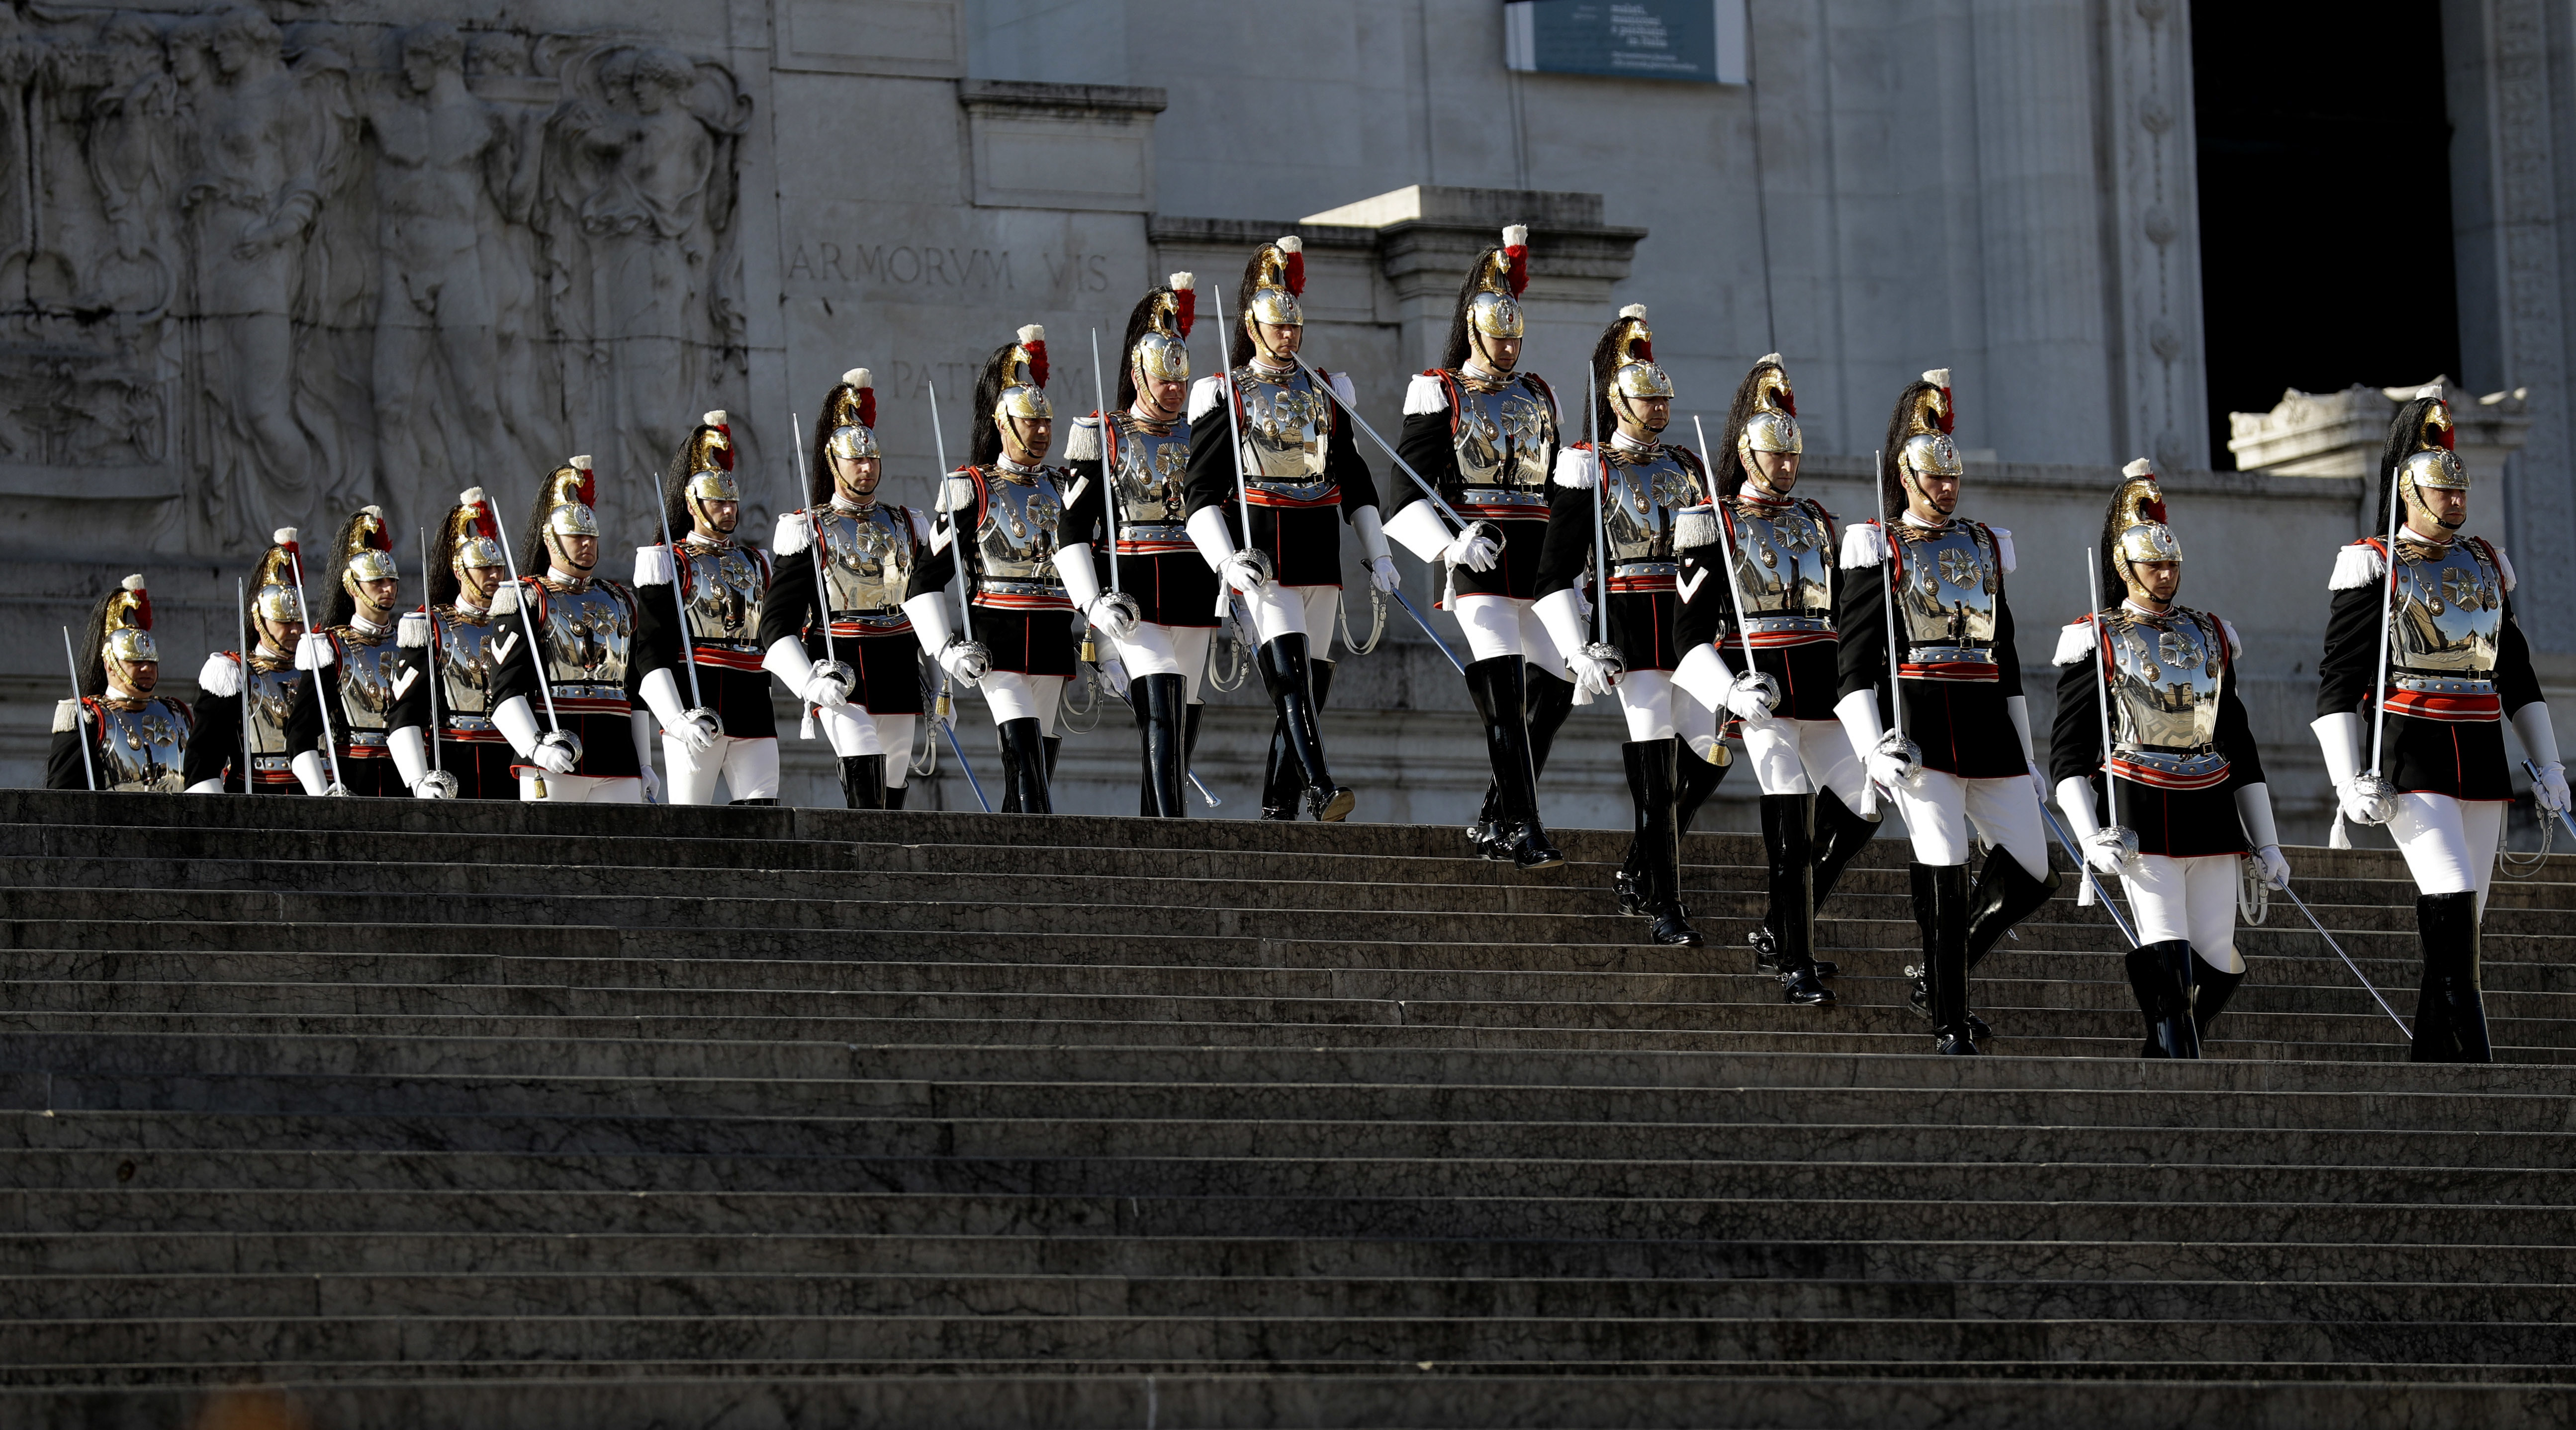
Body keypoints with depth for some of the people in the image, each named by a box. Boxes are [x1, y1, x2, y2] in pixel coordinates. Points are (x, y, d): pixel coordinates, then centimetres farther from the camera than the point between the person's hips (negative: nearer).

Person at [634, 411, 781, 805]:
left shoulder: (754, 563, 20)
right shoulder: (668, 564, 0)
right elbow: (651, 653, -9)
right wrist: (678, 721, -22)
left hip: (754, 712, 5)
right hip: (696, 715, -5)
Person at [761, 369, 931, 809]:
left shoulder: (907, 526, 13)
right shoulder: (810, 530, -1)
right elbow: (777, 620, -5)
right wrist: (808, 684, -20)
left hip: (899, 674, 5)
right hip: (840, 674, -5)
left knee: (893, 792, 8)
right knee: (864, 780, -24)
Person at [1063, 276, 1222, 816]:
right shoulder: (1103, 437, 3)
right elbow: (1074, 530, -1)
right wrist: (1096, 601, -13)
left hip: (1196, 598, 4)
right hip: (1134, 598, -4)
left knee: (1180, 723, 5)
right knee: (1162, 715, -19)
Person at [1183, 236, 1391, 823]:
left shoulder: (1325, 393, 14)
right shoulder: (1225, 396, 1)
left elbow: (1355, 479, 19)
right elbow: (1202, 493, -4)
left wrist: (1378, 553, 11)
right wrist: (1227, 561, -18)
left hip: (1319, 551, 5)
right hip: (1260, 554, -5)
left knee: (1311, 679, 3)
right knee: (1287, 669, -18)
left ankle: (1279, 806, 8)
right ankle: (1320, 785, -29)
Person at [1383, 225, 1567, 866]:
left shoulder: (1539, 396, 18)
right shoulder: (1440, 394, 1)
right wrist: (1448, 547, -21)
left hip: (1542, 561, 6)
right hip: (1480, 557, -6)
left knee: (1552, 692, 5)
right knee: (1506, 698, -13)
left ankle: (1492, 821, 18)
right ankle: (1522, 831, -15)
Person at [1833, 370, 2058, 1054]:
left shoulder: (1984, 545, 17)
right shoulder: (1878, 549, 2)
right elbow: (1854, 657, -3)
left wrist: (2026, 756, 18)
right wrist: (1871, 747, -16)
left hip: (1987, 718, 6)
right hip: (1918, 721, -6)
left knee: (2032, 872, 1)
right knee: (1942, 869, -11)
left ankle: (1938, 974, 20)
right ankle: (1949, 1023, -4)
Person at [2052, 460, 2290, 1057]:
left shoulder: (2211, 638, 15)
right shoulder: (2097, 642, 2)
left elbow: (2239, 743, 18)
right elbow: (2068, 751, -1)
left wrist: (2266, 843, 14)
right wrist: (2090, 837, -16)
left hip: (2212, 810, 5)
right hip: (2140, 816, -5)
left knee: (2219, 964, 2)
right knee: (2167, 959, -16)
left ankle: (2167, 1049, 26)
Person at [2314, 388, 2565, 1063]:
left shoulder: (2485, 565, 16)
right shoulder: (2375, 568, -2)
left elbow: (2518, 675, 21)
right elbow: (2337, 683, -5)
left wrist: (2547, 763, 14)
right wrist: (2348, 781, -14)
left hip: (2484, 758, 6)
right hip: (2413, 757, -6)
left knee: (2454, 929, 6)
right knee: (2453, 908, -19)